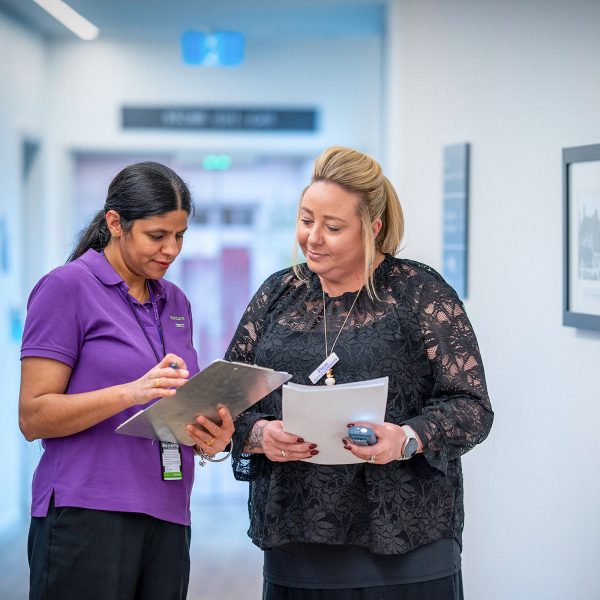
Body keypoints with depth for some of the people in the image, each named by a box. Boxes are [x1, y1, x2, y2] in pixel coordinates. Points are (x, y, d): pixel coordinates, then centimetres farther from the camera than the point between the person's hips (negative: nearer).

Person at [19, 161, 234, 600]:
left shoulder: (175, 302, 17)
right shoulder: (67, 288, -3)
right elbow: (33, 417, -9)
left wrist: (210, 436, 2)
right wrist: (132, 392, -22)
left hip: (167, 519, 6)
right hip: (88, 515, -6)